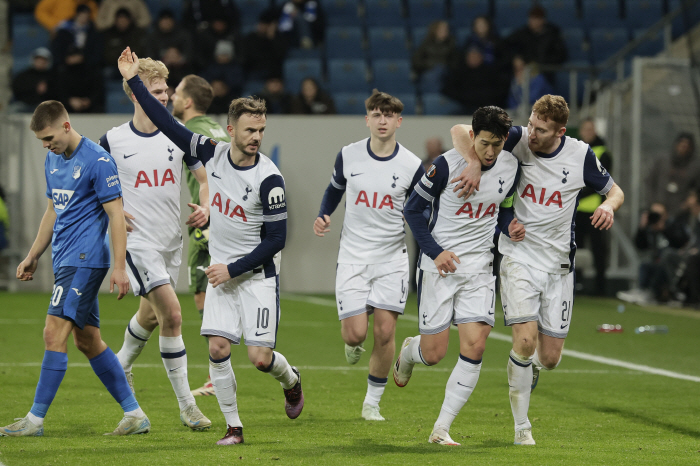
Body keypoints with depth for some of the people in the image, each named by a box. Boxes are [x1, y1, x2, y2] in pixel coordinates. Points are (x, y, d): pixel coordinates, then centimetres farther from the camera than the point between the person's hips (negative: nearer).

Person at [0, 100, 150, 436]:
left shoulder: (98, 161, -12)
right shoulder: (53, 160, 14)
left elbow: (116, 215, -14)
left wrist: (119, 267, -18)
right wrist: (33, 256, 24)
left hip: (84, 260, -9)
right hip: (66, 259, 9)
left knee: (55, 333, -13)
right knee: (87, 340, 8)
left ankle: (36, 419, -11)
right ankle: (134, 414, 13)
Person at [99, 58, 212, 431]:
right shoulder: (113, 140, -6)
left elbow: (203, 177, 11)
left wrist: (205, 207, -8)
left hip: (171, 241, 5)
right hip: (138, 242, -4)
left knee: (151, 315, 18)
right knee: (172, 315, -15)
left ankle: (121, 363, 49)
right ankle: (186, 404, -9)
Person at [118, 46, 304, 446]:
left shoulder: (269, 178, -17)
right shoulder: (213, 153, -3)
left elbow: (276, 239, -15)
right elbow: (169, 125, 2)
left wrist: (233, 269, -14)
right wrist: (135, 81, 0)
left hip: (257, 275, -4)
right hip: (221, 271, 4)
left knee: (260, 357, -8)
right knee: (217, 348, -7)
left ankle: (291, 381, 27)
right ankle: (234, 427, 5)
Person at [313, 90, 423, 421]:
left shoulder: (412, 166, -5)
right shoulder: (348, 156, -1)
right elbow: (335, 189, 17)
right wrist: (323, 217, 0)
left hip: (392, 257, 0)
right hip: (353, 255, 0)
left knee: (385, 332, -5)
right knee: (355, 333, -10)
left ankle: (372, 402, 12)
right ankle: (353, 345, 30)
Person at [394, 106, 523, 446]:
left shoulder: (510, 167, 0)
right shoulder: (446, 165, -14)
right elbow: (413, 209, -5)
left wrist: (510, 228, -5)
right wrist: (435, 251, -14)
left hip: (479, 268, 3)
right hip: (440, 266, -3)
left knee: (474, 347, -12)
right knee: (434, 353, -2)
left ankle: (441, 429, -4)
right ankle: (409, 351, 39)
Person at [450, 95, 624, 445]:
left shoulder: (580, 156, -6)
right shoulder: (517, 140, -10)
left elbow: (614, 190, 7)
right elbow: (460, 131, -12)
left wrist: (609, 206, -16)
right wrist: (474, 166, -30)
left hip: (558, 264, 2)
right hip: (518, 256, -2)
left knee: (549, 358, 2)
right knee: (525, 339, -19)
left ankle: (533, 366, 41)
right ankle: (521, 426, -4)